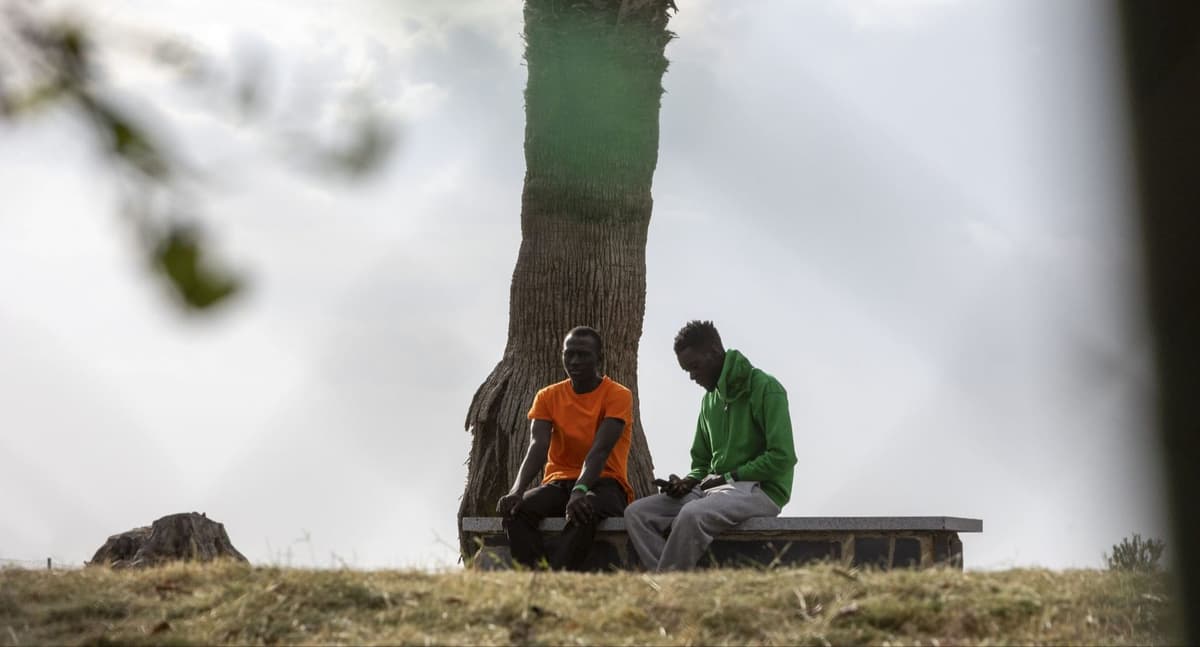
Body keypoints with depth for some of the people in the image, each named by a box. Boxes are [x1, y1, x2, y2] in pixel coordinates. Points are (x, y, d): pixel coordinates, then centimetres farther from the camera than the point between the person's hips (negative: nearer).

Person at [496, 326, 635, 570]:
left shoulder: (618, 395, -4)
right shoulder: (548, 397, 8)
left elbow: (600, 450, -19)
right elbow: (537, 447, -8)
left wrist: (580, 491, -38)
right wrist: (516, 490, -28)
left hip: (603, 483, -4)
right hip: (559, 483, 4)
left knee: (585, 510, -40)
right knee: (516, 509, -28)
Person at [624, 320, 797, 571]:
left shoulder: (765, 388, -6)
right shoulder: (709, 399, 17)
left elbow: (783, 457, -15)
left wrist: (729, 478, -13)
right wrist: (687, 482, 0)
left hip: (760, 489, -8)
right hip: (716, 488, 8)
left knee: (692, 514, -37)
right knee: (637, 513, -11)